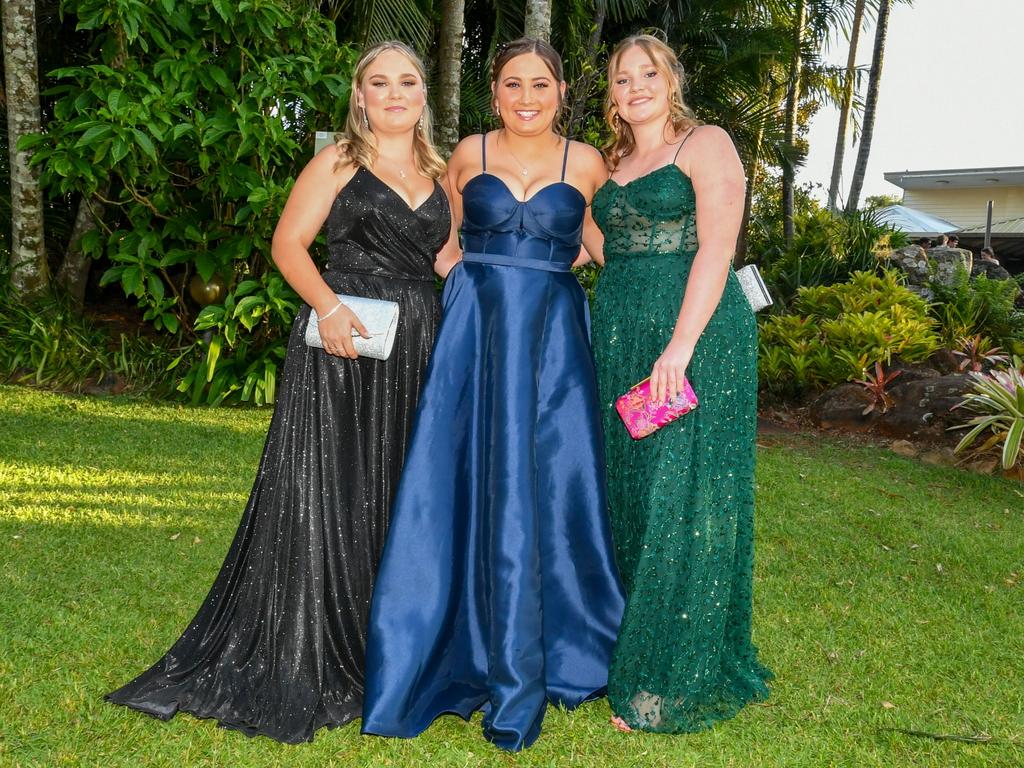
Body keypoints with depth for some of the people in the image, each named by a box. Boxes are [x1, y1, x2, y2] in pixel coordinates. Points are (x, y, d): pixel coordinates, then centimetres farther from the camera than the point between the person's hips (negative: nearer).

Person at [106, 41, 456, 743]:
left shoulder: (439, 172, 16)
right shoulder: (339, 161, 2)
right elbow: (288, 244, -4)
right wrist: (327, 305, -18)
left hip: (417, 351, 5)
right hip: (342, 347, -5)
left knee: (403, 494, 8)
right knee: (326, 493, -3)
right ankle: (304, 655, 10)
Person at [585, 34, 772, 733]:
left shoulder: (705, 145, -2)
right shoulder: (614, 165, 18)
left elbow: (716, 247, -13)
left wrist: (681, 345, -21)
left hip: (695, 337, -7)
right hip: (621, 341, 7)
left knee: (683, 497, -5)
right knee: (630, 488, 9)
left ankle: (674, 682, 4)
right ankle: (628, 644, 22)